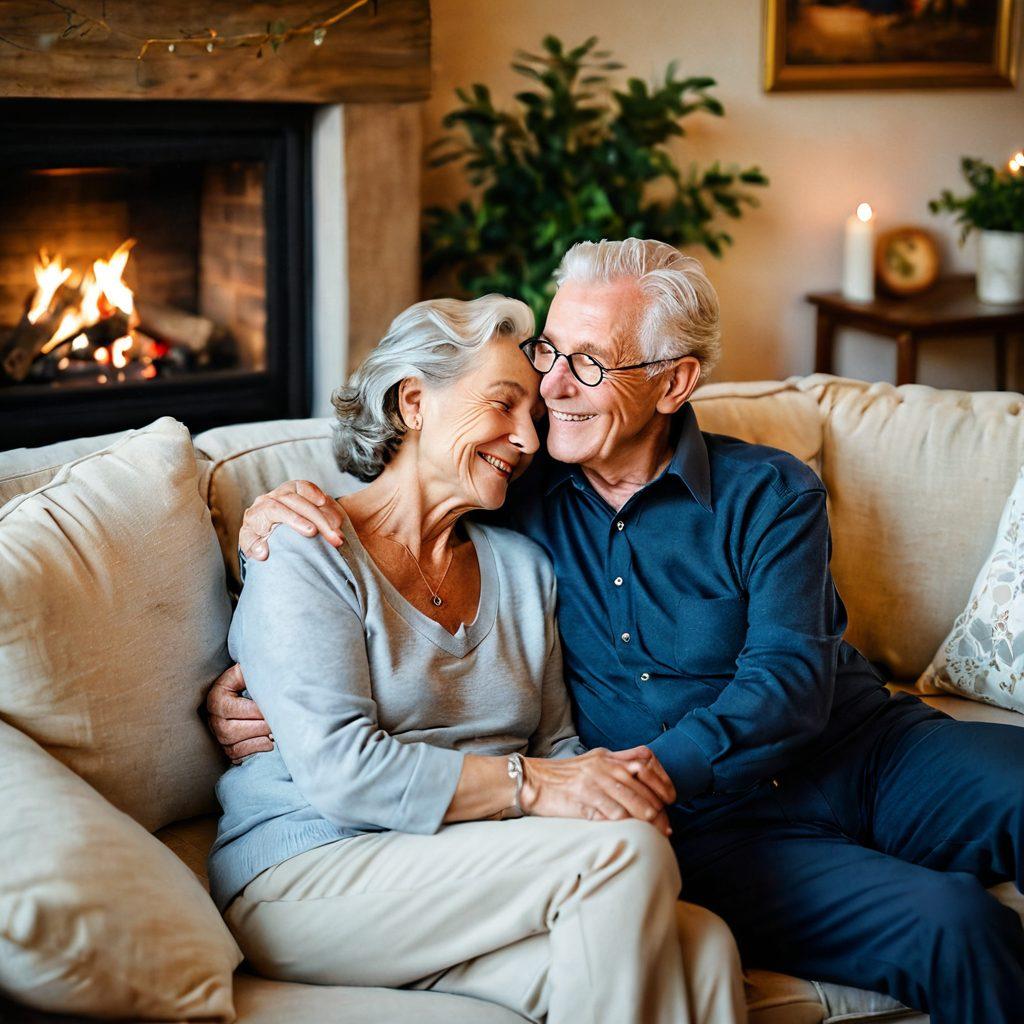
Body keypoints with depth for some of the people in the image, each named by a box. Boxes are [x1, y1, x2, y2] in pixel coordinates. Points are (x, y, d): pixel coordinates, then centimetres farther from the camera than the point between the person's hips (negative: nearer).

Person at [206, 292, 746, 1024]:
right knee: (623, 855, -26)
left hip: (474, 873, 6)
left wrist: (615, 785, -8)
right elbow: (338, 769, -16)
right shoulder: (307, 553, -4)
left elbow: (557, 743, 15)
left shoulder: (522, 564, 18)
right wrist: (529, 785, -22)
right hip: (308, 879, -5)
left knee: (703, 953, -24)